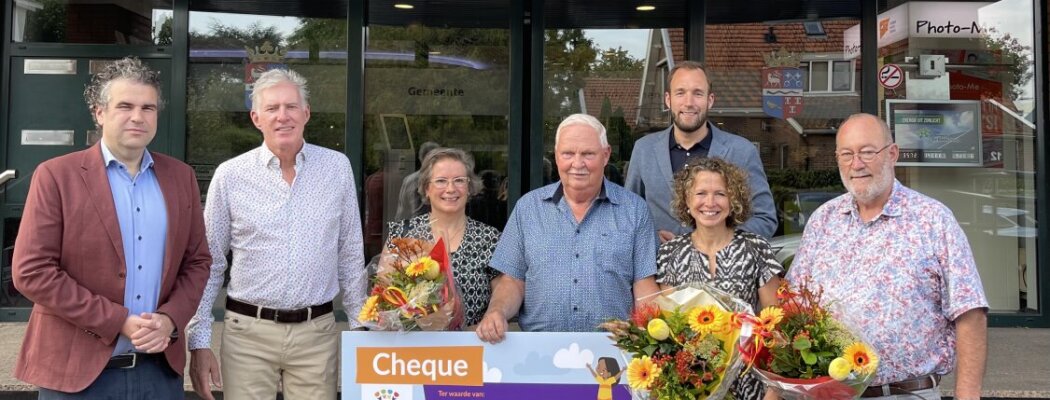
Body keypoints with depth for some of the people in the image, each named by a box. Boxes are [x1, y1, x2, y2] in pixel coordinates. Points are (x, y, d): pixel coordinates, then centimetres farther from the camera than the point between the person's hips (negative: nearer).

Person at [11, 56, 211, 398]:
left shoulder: (181, 176, 7)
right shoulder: (56, 176, -5)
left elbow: (197, 261, 10)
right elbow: (31, 271, -10)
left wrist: (170, 319, -7)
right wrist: (118, 322, -14)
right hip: (77, 370, -3)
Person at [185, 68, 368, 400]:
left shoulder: (337, 168, 2)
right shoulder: (230, 175, -2)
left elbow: (351, 255, 8)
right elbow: (208, 265, 3)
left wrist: (360, 325, 8)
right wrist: (199, 342, 0)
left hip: (317, 332, 1)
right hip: (248, 332, -1)